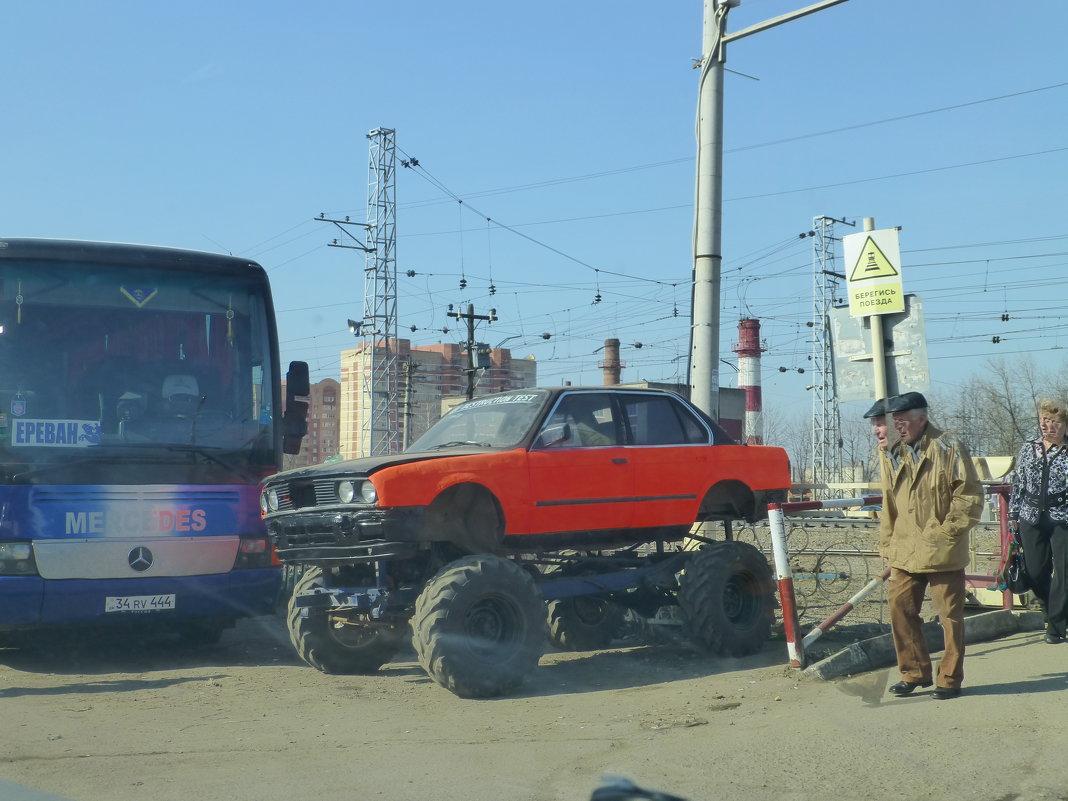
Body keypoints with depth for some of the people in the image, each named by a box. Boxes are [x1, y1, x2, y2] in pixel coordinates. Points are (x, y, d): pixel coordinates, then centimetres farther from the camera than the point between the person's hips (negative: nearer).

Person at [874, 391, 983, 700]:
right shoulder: (892, 454, 10)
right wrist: (887, 544, 10)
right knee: (900, 609, 3)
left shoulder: (948, 448, -5)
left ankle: (950, 678, 15)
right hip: (905, 552, 5)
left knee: (950, 615, 3)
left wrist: (946, 532, -12)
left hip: (942, 551, -5)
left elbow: (970, 496, -7)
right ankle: (915, 673, 17)